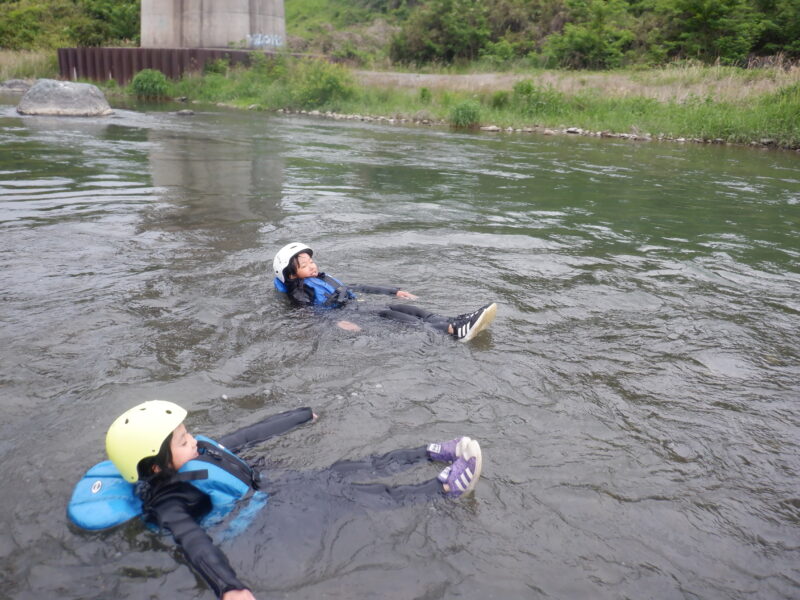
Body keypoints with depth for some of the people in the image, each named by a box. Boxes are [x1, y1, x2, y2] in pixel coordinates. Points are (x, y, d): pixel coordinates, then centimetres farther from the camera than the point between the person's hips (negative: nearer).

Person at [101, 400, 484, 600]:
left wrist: (306, 416, 22)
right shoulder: (168, 503, -23)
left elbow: (247, 437, 10)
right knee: (344, 496, -19)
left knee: (346, 471, -5)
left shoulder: (198, 452, 1)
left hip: (269, 486, 8)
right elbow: (194, 544, -41)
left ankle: (434, 453, -2)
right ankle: (445, 487, -19)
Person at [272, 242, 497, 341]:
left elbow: (355, 288, 28)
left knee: (412, 310, -16)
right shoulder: (299, 293, 4)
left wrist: (393, 291, 24)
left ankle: (458, 324, -37)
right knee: (390, 315, -31)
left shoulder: (324, 279, 28)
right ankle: (454, 330, -49)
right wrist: (338, 323, -33)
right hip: (348, 317, -8)